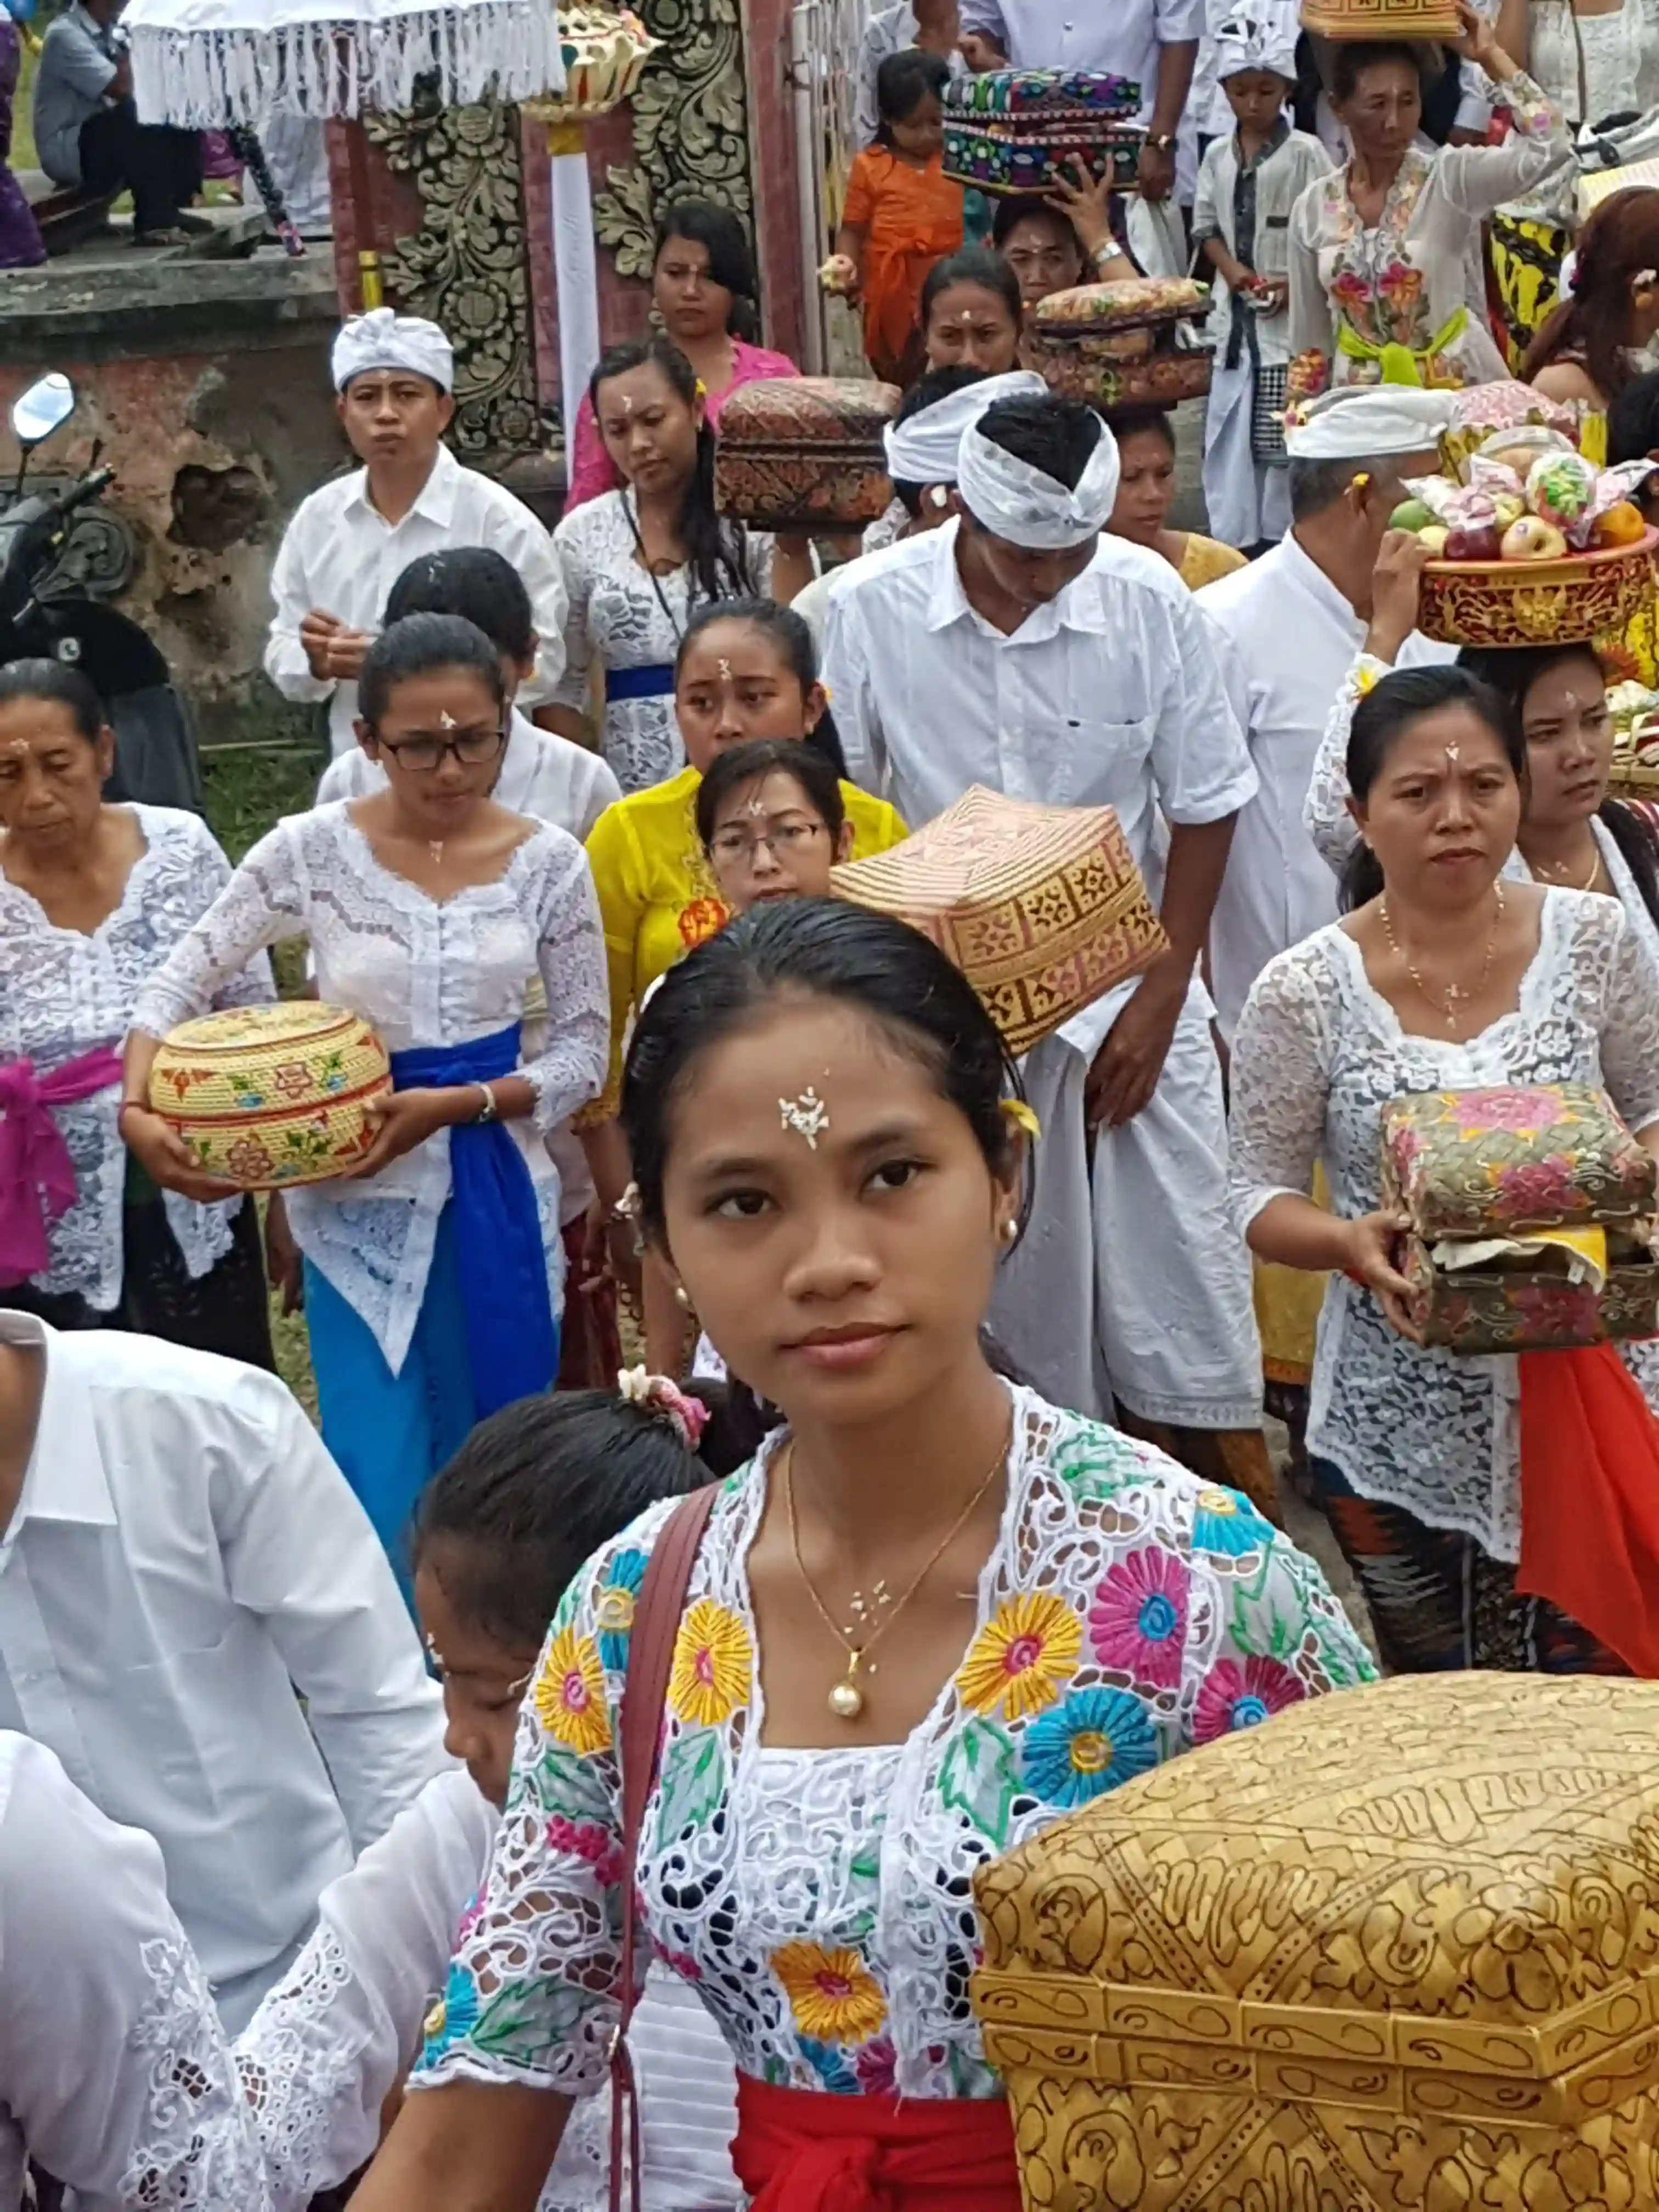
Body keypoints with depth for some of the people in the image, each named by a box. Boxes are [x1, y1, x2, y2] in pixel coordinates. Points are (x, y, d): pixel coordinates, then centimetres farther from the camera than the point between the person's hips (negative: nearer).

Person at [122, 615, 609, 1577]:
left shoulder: (548, 862, -2)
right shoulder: (315, 850, -6)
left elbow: (584, 1050, 1)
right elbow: (183, 981, -2)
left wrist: (458, 1104, -16)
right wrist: (139, 1107, -20)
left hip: (504, 1201, 2)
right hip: (364, 1207, -2)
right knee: (385, 1504, -6)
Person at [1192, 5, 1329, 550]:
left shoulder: (1304, 153, -4)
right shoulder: (1218, 155, 9)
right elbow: (1206, 226, 14)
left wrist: (1295, 284, -14)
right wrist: (1232, 268, -4)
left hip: (1290, 316, -5)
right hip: (1233, 311, 5)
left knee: (1279, 435, -6)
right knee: (1227, 429, 6)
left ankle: (1280, 538, 2)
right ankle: (1231, 536, 13)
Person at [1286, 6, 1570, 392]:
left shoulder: (1450, 177, -8)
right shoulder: (1313, 208, -1)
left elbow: (1547, 147, -23)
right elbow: (1310, 337, 7)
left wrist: (1491, 56, -18)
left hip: (1454, 385, -2)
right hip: (1361, 396, 2)